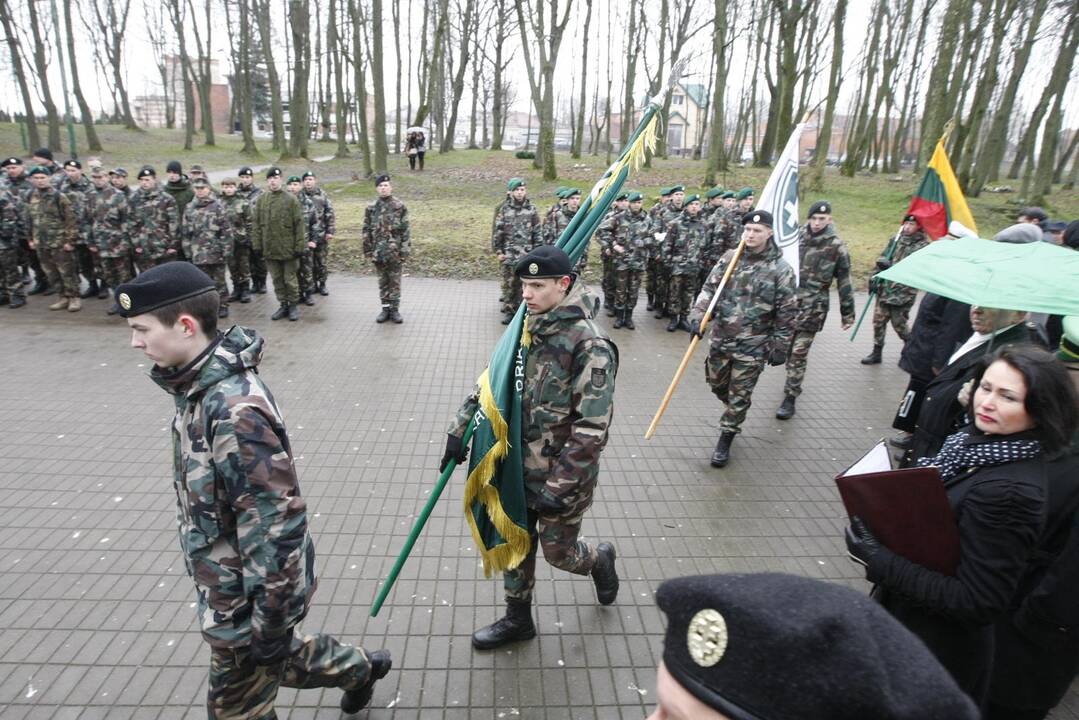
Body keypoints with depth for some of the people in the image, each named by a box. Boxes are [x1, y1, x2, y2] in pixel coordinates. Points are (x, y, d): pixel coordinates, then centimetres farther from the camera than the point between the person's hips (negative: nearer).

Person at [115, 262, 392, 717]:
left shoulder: (235, 410, -32)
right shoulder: (203, 384, -2)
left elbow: (277, 522, -29)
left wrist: (271, 623, -21)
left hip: (248, 600, -8)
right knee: (271, 655, 29)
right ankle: (360, 668, 52)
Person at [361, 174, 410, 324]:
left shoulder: (400, 207, -3)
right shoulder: (371, 208, 4)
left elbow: (405, 231, -4)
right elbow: (367, 231, 7)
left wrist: (405, 251, -9)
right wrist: (367, 250, 2)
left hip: (395, 252, -2)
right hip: (378, 252, 2)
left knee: (395, 282, 5)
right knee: (383, 282, 10)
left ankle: (395, 310, 14)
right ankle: (385, 308, 20)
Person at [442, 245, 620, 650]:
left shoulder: (590, 345, -22)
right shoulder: (529, 328, 1)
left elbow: (591, 429, -23)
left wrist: (559, 487, -22)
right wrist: (459, 429, 4)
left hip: (562, 475, -6)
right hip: (521, 465, 7)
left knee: (558, 552, 12)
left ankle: (600, 560, 46)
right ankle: (517, 619, 39)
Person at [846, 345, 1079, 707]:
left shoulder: (1009, 490, -30)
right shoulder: (976, 440, -4)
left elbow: (979, 604, -27)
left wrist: (878, 561, -28)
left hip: (936, 648, -7)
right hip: (902, 611, 7)